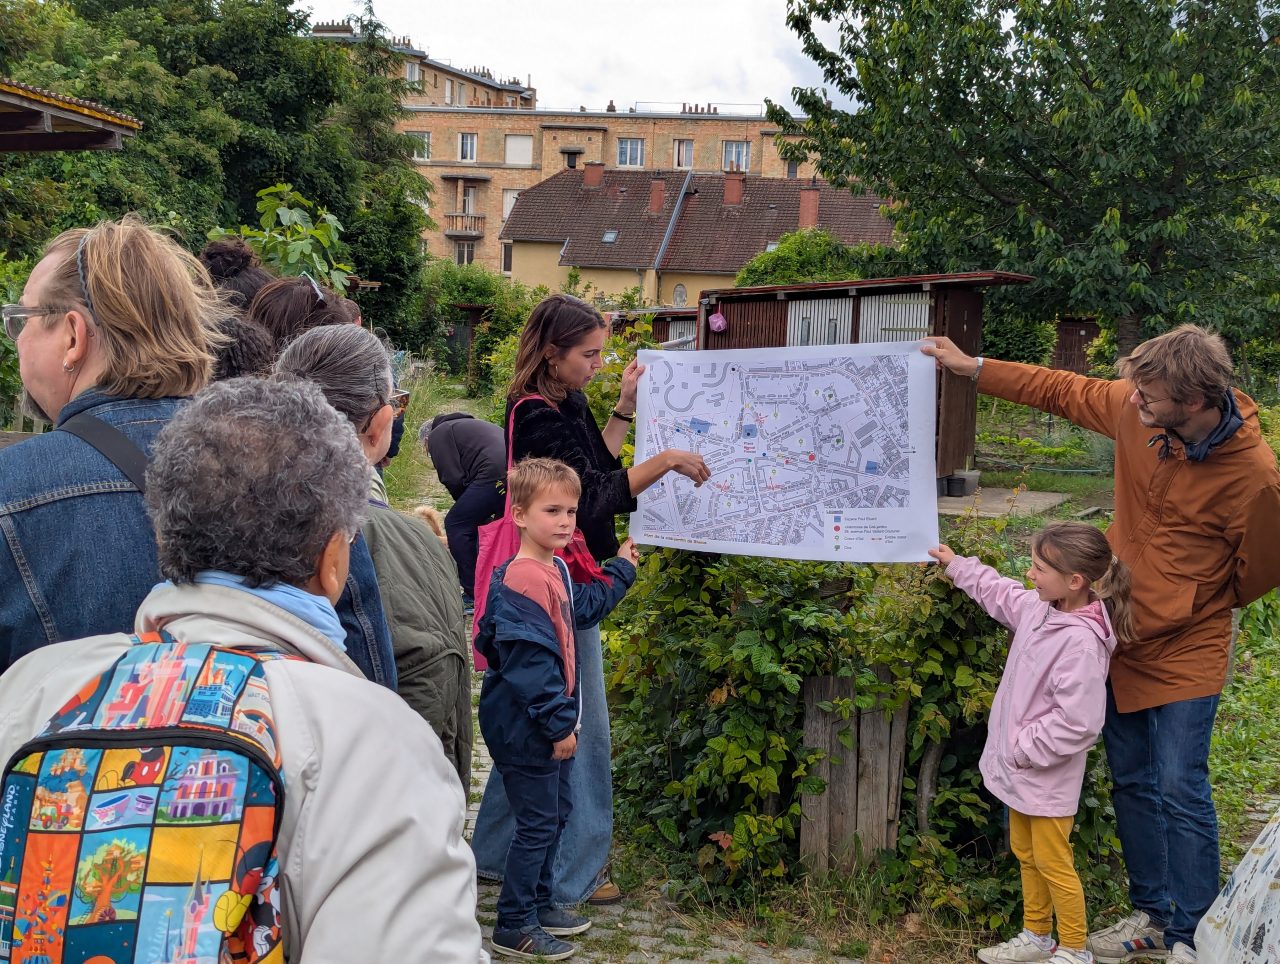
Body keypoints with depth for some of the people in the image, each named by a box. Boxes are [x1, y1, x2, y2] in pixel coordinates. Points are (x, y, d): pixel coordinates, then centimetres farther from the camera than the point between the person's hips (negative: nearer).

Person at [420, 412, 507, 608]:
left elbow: (454, 480, 0)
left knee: (456, 524, 2)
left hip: (496, 474, -9)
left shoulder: (438, 435, 12)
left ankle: (473, 596, 2)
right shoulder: (468, 425, 38)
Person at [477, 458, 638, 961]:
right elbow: (528, 664, -27)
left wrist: (621, 569, 31)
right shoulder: (523, 581, -24)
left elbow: (584, 608, 29)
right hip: (526, 730, -10)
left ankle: (538, 903, 36)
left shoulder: (555, 570, 8)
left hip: (550, 725, 10)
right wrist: (559, 723, -23)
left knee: (556, 813, 20)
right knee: (537, 823, 1)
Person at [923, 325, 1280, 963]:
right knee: (1132, 783, 14)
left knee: (1181, 790, -3)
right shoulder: (1134, 409, -11)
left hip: (1186, 652, -5)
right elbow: (1062, 391, 7)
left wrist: (1192, 606, 6)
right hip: (1120, 635, 6)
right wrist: (973, 368, 7)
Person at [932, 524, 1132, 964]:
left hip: (1049, 776, -9)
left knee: (1052, 862, 6)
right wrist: (957, 565, 28)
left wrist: (1023, 749, -20)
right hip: (1019, 765, 9)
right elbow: (999, 593, 22)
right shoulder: (1038, 609, -2)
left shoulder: (1081, 642, -29)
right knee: (1026, 854, 21)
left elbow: (1076, 723, -30)